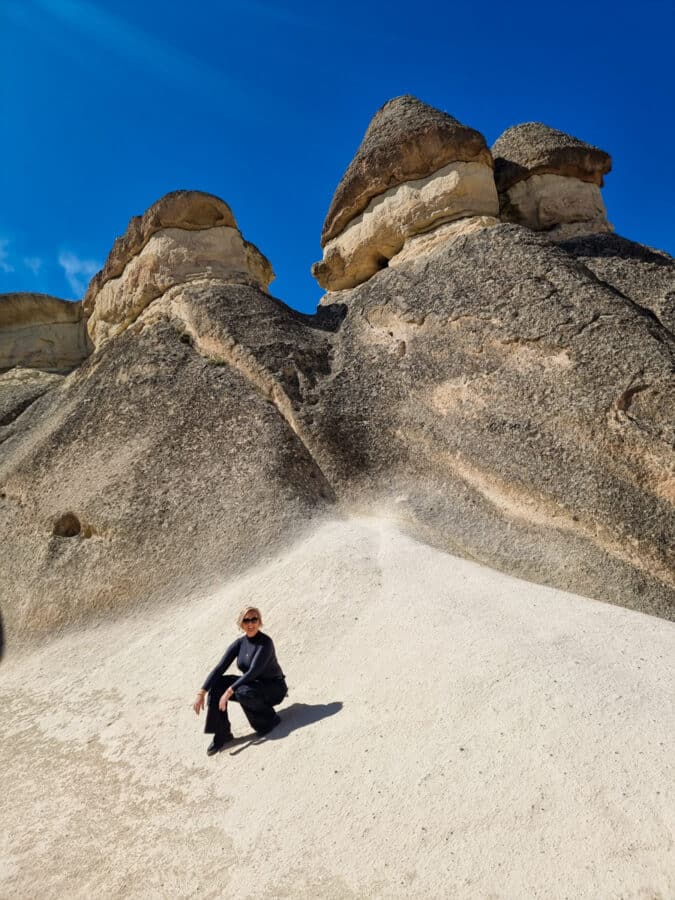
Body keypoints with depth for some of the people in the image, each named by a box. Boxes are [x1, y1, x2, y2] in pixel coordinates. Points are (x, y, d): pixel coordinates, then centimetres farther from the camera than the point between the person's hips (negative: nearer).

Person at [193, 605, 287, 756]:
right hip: (252, 684, 6)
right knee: (216, 684, -14)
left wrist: (229, 691, -35)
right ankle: (221, 734, -5)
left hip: (274, 688, -6)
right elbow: (220, 668, -9)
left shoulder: (265, 642, -22)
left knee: (242, 692, -35)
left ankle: (269, 719, -7)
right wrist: (201, 693, -18)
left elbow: (253, 671, -31)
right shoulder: (239, 643, -4)